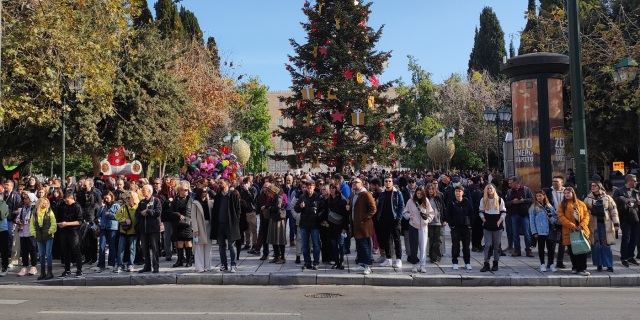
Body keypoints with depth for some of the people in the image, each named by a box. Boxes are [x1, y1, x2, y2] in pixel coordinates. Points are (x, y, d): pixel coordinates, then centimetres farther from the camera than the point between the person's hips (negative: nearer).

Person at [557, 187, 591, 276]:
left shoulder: (581, 204, 11)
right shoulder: (562, 205, 5)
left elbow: (586, 215, 5)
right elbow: (561, 217, -6)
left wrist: (582, 225, -13)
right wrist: (572, 226, -17)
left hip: (581, 230, 1)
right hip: (569, 231, -1)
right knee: (572, 251, 4)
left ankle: (582, 269, 4)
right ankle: (575, 267, 16)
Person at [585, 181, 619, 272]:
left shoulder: (607, 198, 6)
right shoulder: (588, 199, 8)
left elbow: (613, 211, 5)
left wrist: (616, 223, -1)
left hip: (605, 224, -1)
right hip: (593, 224, 1)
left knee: (606, 245, -1)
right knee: (595, 245, -1)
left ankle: (609, 265, 5)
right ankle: (598, 264, 8)